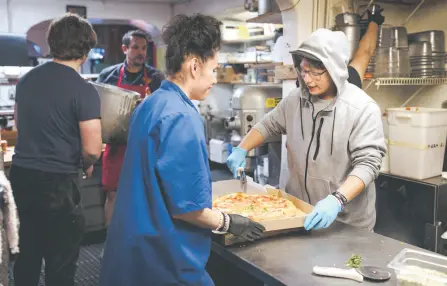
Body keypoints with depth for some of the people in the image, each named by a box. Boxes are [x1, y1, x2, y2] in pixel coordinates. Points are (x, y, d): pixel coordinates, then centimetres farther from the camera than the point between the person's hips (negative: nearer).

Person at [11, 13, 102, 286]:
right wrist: (86, 164, 4)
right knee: (61, 261, 7)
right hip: (57, 181, -7)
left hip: (21, 174, 7)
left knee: (28, 250, 22)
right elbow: (92, 149, -17)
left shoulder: (27, 79, 6)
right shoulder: (84, 90, -16)